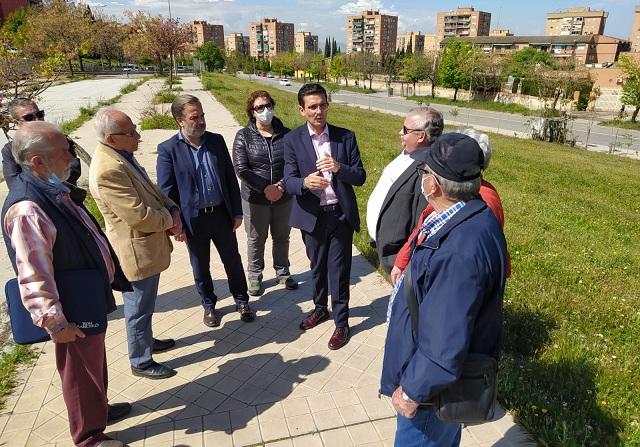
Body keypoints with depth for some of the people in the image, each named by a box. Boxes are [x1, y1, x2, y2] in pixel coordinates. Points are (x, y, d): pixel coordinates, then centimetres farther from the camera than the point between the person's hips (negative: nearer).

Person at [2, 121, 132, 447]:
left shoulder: (53, 190, 2)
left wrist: (108, 269, 21)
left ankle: (99, 409, 50)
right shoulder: (27, 210, -29)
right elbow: (33, 277, -27)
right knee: (81, 371, 12)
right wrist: (55, 323, -20)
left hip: (91, 298, 9)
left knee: (95, 362, 27)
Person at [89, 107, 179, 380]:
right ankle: (141, 362, 28)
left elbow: (151, 191, 12)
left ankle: (146, 340, 47)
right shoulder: (108, 169, -28)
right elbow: (139, 216, -29)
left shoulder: (121, 156, 4)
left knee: (145, 303, 26)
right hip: (137, 251, -9)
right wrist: (170, 220, -11)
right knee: (139, 307, 9)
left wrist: (173, 210, -5)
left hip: (147, 244, 10)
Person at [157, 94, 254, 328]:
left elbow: (231, 178, 4)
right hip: (194, 219, -2)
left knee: (233, 260, 14)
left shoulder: (217, 140, 0)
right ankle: (209, 305, 36)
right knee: (200, 267, 14)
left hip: (222, 214, 3)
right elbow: (166, 192, -7)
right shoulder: (168, 149, -10)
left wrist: (237, 212, 3)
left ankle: (241, 300, 35)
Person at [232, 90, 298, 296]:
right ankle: (255, 277, 29)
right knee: (256, 240, 11)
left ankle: (283, 272, 36)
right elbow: (241, 169, -12)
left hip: (283, 197, 2)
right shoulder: (243, 136, -5)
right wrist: (265, 188, -21)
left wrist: (282, 185, -18)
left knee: (282, 237, 16)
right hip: (255, 199, -1)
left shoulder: (285, 134, -2)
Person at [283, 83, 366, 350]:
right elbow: (289, 182, -10)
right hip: (312, 216, 1)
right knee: (317, 267, 19)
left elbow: (360, 177, -4)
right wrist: (305, 182, -32)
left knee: (339, 270, 6)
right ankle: (320, 308, 43)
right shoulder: (293, 140, -4)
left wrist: (339, 168, -24)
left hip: (341, 215, -1)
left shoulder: (346, 137, -3)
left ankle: (341, 322, 24)